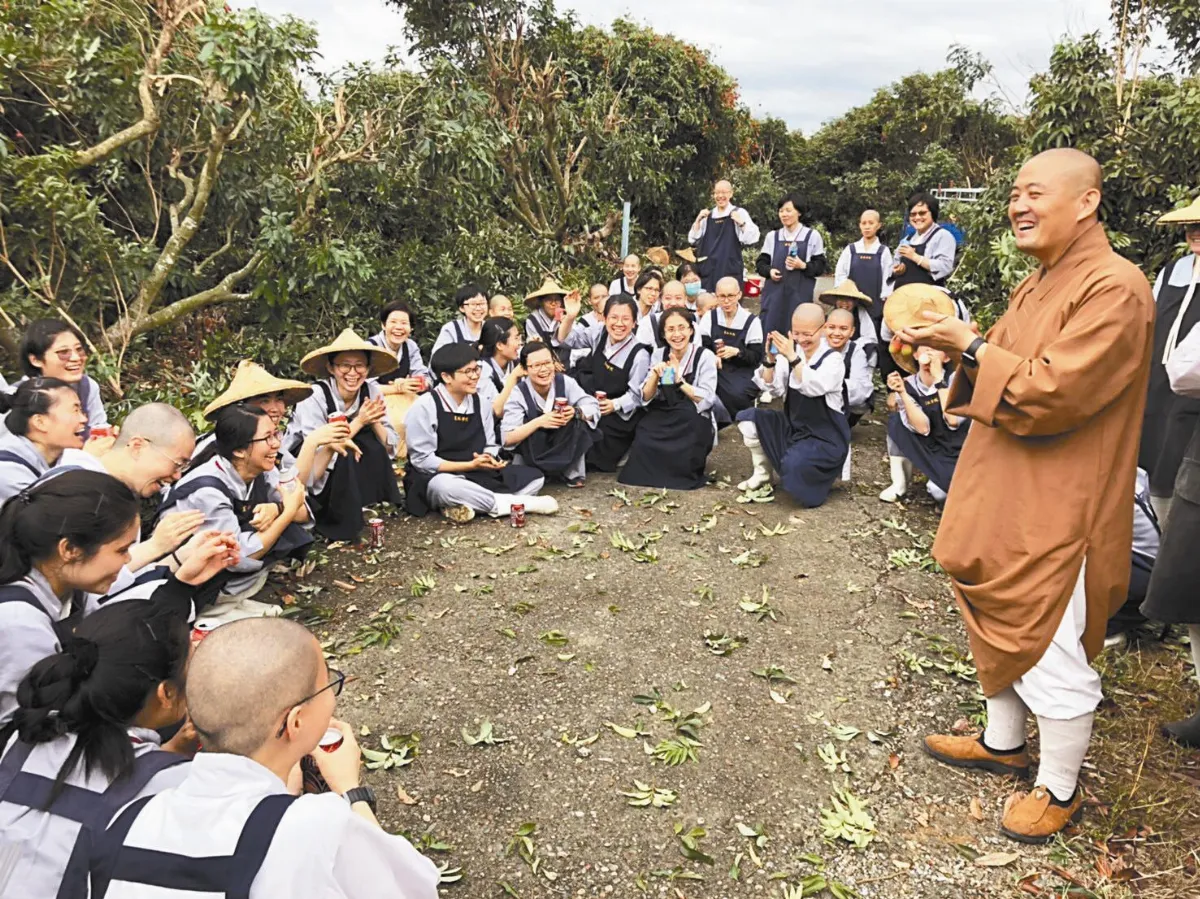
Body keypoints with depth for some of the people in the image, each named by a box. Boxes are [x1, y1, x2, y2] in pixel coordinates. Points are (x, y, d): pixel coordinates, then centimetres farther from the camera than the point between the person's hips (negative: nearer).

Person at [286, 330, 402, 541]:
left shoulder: (372, 391, -13)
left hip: (349, 469, 4)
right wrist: (359, 422, -30)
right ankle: (336, 522, -15)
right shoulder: (315, 396, -25)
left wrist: (373, 421, -29)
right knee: (343, 454, -31)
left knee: (371, 445, -23)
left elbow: (391, 446, -12)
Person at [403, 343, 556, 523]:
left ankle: (461, 505, -24)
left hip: (478, 475, 6)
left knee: (535, 477, -8)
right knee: (444, 488, -42)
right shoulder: (425, 406, -13)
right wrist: (471, 465, -21)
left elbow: (491, 446, 9)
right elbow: (422, 460, -15)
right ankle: (519, 503, -25)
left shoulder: (480, 402, 3)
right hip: (437, 478, -6)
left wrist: (489, 460, -17)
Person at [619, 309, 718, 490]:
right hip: (661, 419, 2)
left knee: (681, 455, -34)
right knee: (643, 444, -30)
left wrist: (679, 381, -22)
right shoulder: (658, 355, 7)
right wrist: (655, 375, -16)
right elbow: (646, 398, 2)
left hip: (693, 423, -2)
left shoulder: (705, 356, -4)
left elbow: (706, 400, -13)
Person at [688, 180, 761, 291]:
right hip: (708, 269, 4)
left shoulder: (739, 213, 2)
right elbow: (693, 240, 11)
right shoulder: (708, 215, 14)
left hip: (730, 270, -4)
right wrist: (698, 220, 0)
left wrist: (741, 223, -21)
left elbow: (751, 239, -8)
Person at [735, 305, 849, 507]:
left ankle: (815, 482, 6)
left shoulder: (833, 359, -11)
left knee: (794, 464, -32)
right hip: (792, 426, 5)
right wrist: (771, 360, -22)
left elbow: (814, 387, -31)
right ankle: (762, 474, 8)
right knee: (749, 419, -11)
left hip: (825, 437, -5)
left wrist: (792, 358, -39)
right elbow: (774, 389, -7)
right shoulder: (790, 352, -1)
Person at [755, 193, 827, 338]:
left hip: (800, 294, -2)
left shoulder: (812, 236, 3)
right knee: (771, 330, 0)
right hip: (774, 293, 2)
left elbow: (821, 266, 4)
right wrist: (769, 271, -7)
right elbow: (760, 263, 14)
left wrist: (803, 266, -14)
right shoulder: (772, 236, 10)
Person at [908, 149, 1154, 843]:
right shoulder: (1039, 285, 11)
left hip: (1056, 511, -9)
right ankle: (1005, 742, 41)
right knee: (1004, 624, 21)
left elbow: (1051, 393, -25)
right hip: (1007, 498, 9)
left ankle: (1060, 788, 24)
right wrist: (961, 345, -3)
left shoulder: (1115, 288, -18)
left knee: (1052, 652, 4)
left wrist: (969, 346, -18)